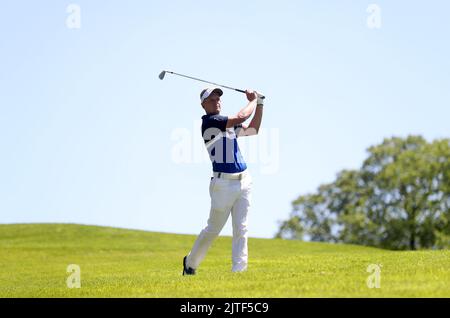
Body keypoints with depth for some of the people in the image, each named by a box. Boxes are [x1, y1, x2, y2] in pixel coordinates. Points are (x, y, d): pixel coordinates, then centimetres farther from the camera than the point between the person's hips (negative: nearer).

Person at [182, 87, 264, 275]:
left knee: (241, 229, -1)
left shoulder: (229, 125, 17)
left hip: (244, 182, 7)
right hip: (223, 184, -7)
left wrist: (259, 104, 18)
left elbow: (253, 130, 26)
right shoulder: (208, 121, -9)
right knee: (213, 229, 5)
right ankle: (190, 263, 25)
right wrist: (253, 101, 1)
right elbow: (241, 117, -16)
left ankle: (238, 270, -2)